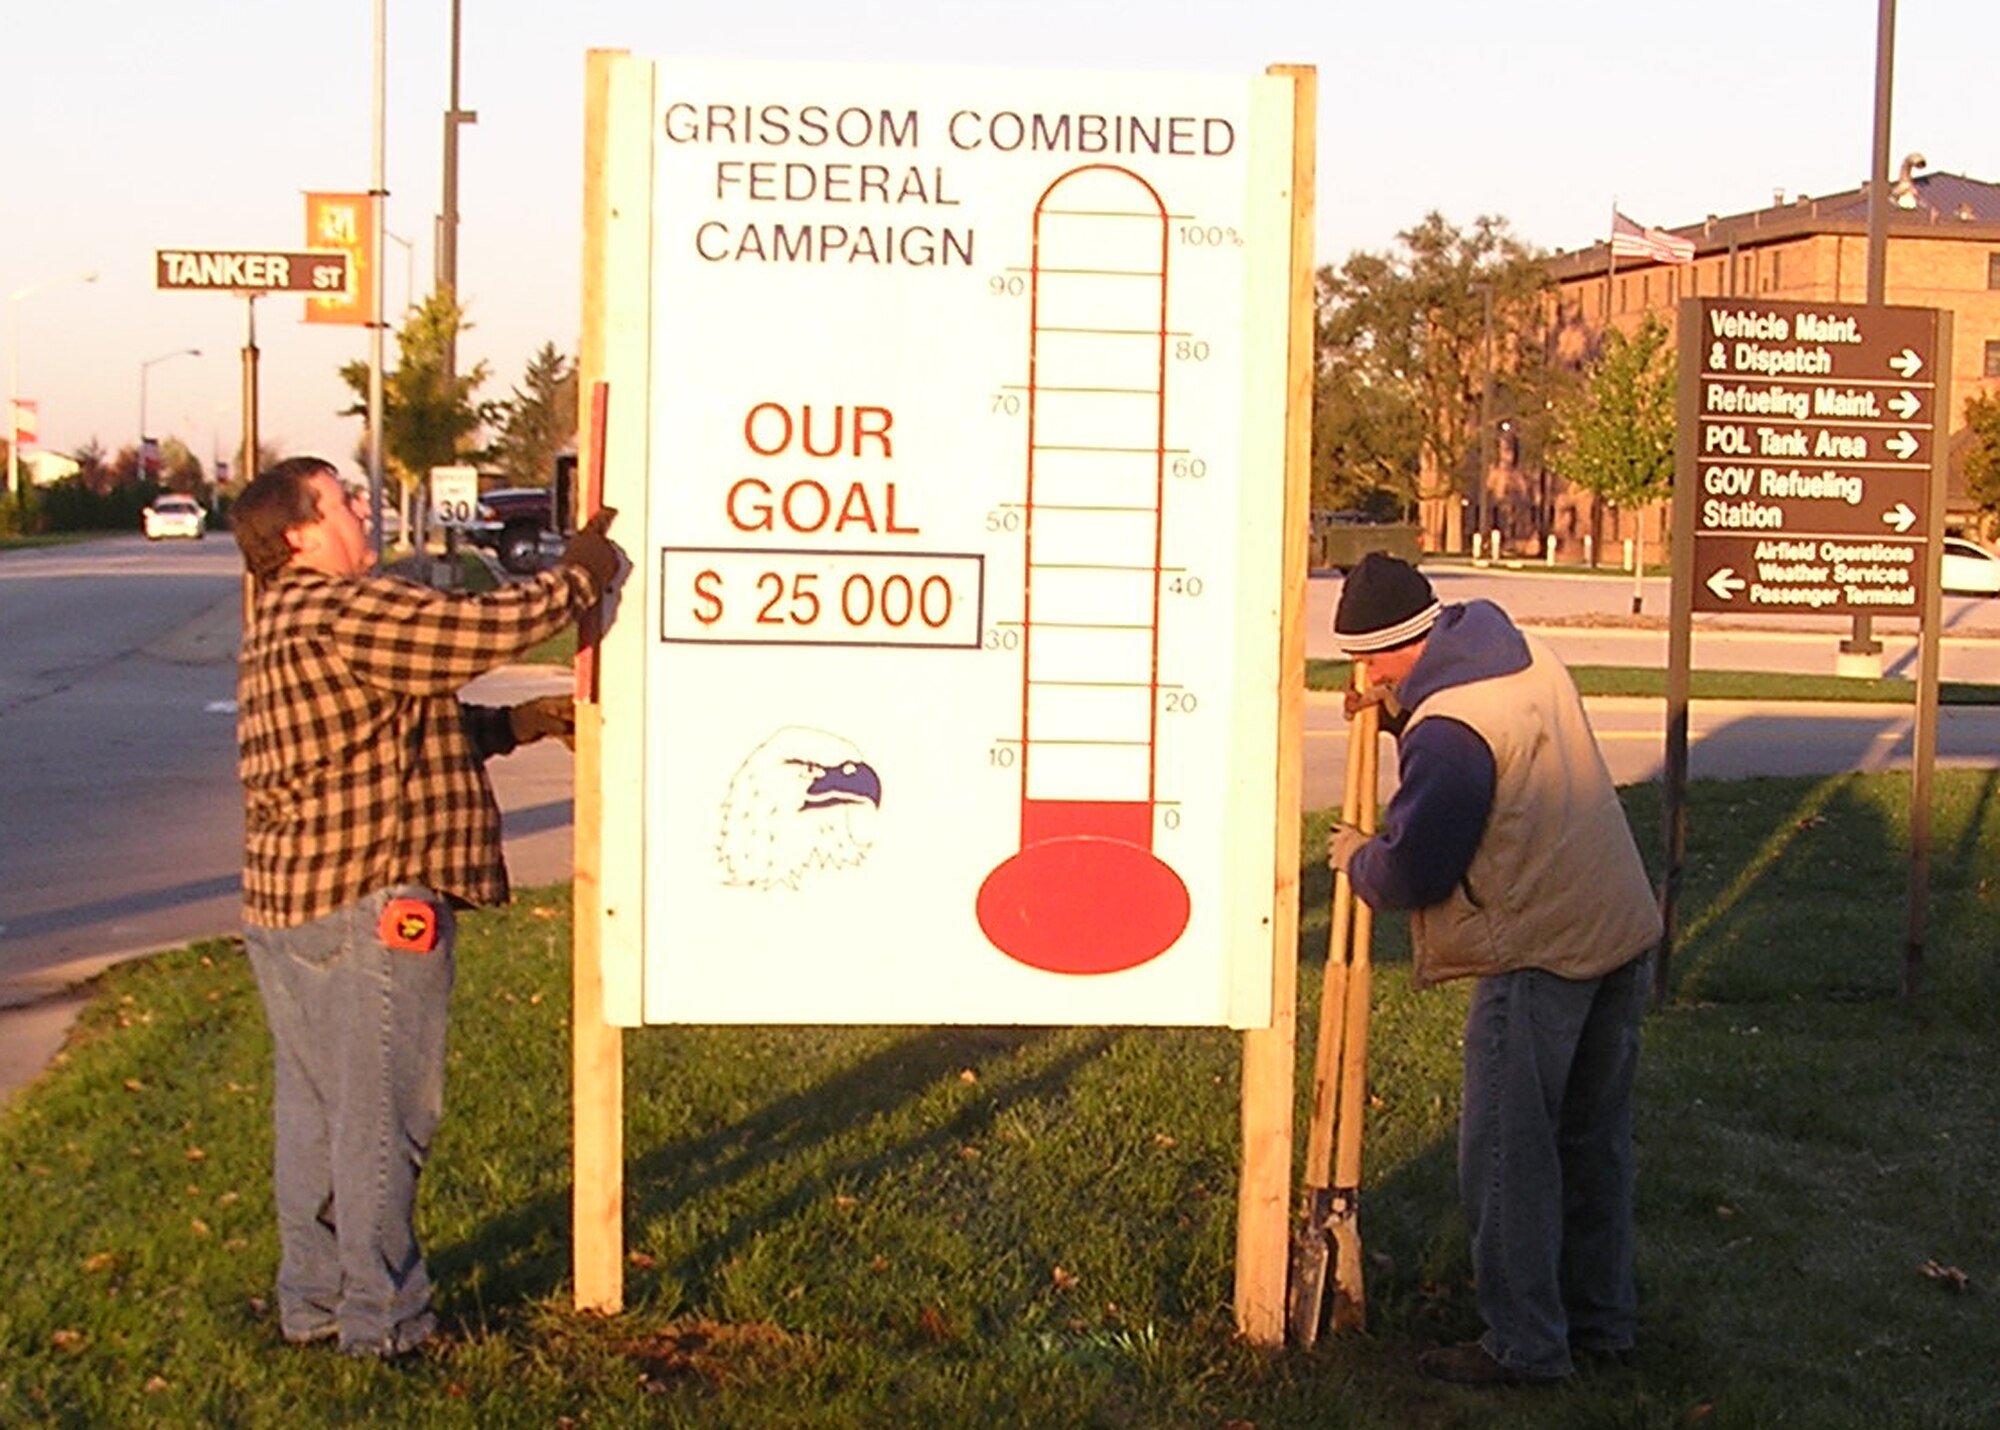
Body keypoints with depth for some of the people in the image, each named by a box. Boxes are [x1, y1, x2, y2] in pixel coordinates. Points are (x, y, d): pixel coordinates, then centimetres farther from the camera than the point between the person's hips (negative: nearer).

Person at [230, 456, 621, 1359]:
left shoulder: (280, 624, 17)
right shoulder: (346, 614, -16)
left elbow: (407, 731, 22)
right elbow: (490, 629, -19)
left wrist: (520, 724, 17)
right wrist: (579, 576, -2)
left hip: (285, 908, 10)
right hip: (366, 909, -10)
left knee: (314, 1112, 17)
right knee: (380, 1117, -1)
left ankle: (312, 1302, 27)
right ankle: (381, 1323, 7)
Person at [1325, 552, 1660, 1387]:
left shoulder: (1448, 731, -22)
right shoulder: (1523, 655, 7)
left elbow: (1410, 873, -18)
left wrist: (1355, 858, 4)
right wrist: (1400, 714, 12)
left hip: (1541, 956, -10)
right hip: (1623, 929, 10)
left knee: (1509, 1155, 2)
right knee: (1595, 1140, 18)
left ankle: (1524, 1346, 9)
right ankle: (1601, 1320, 30)